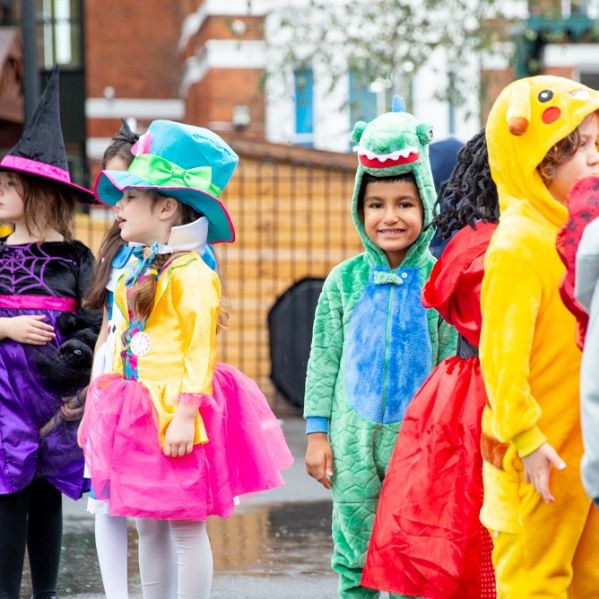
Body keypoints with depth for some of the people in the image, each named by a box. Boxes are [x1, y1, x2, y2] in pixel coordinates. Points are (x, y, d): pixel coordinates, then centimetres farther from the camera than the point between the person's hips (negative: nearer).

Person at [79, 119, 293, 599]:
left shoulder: (190, 273, -13)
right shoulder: (134, 273, 14)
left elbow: (200, 349, -17)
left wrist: (185, 413, -23)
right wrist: (107, 404, 19)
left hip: (174, 412, -9)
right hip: (139, 409, 9)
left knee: (186, 526, -2)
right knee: (148, 526, 13)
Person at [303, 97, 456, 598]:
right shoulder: (344, 281, 2)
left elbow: (451, 360, 2)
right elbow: (323, 359, 7)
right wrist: (317, 431, 3)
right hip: (353, 437, 2)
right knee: (354, 553, 7)